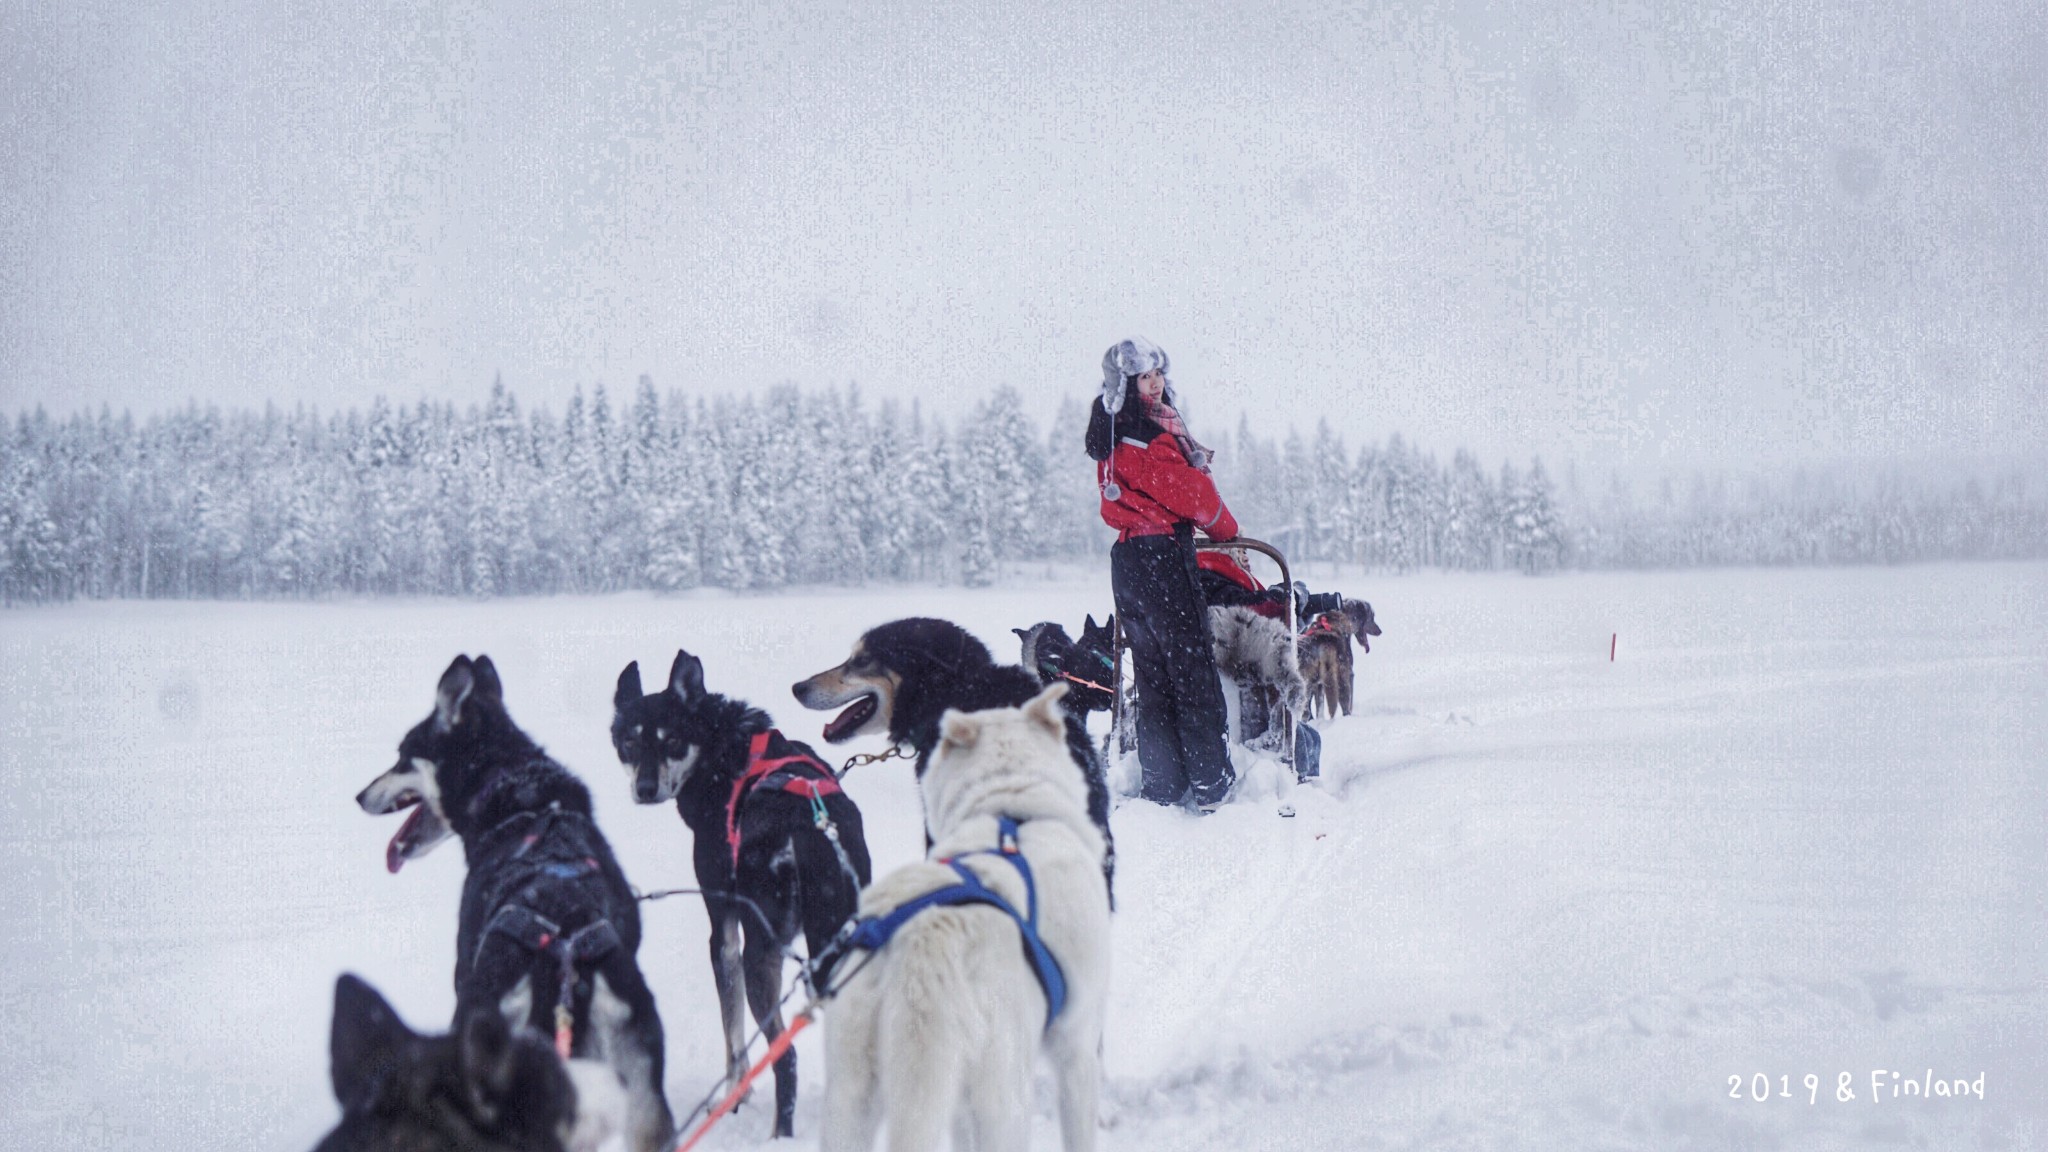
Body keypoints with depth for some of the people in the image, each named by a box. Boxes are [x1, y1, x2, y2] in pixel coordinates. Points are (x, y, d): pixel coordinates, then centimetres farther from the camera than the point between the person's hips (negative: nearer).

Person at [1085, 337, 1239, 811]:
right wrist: (1226, 528, 8)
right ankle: (1211, 785, 1)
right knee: (1193, 670, -3)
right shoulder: (1147, 433, -16)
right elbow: (1190, 492, -11)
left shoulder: (1111, 434, 12)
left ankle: (1162, 787, 13)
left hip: (1128, 558, 9)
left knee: (1152, 676, 11)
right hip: (1163, 554, -9)